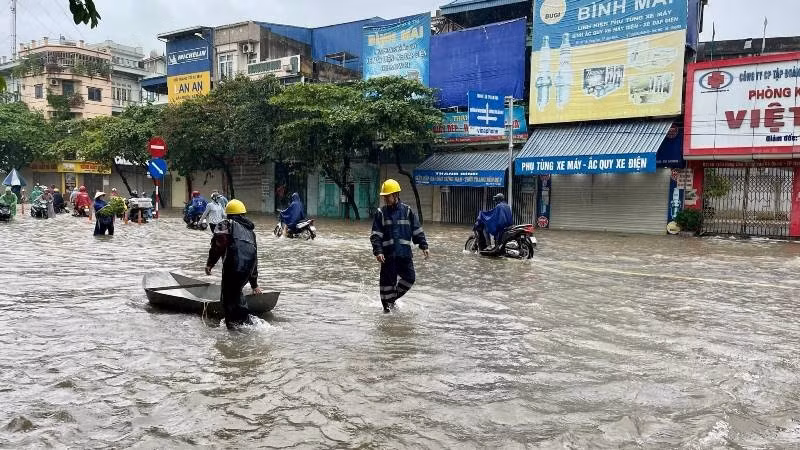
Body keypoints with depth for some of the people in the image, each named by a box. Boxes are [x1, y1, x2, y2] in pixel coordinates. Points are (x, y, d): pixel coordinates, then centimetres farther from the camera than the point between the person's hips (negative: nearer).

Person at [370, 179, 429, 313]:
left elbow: (417, 230, 7)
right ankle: (386, 305, 18)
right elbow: (375, 235, -3)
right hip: (388, 253, -2)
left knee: (410, 278, 3)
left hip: (405, 252, 2)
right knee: (387, 281, 1)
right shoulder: (381, 213, 0)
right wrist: (378, 251, -15)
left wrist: (424, 246, 1)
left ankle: (393, 297, 25)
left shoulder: (407, 210, 3)